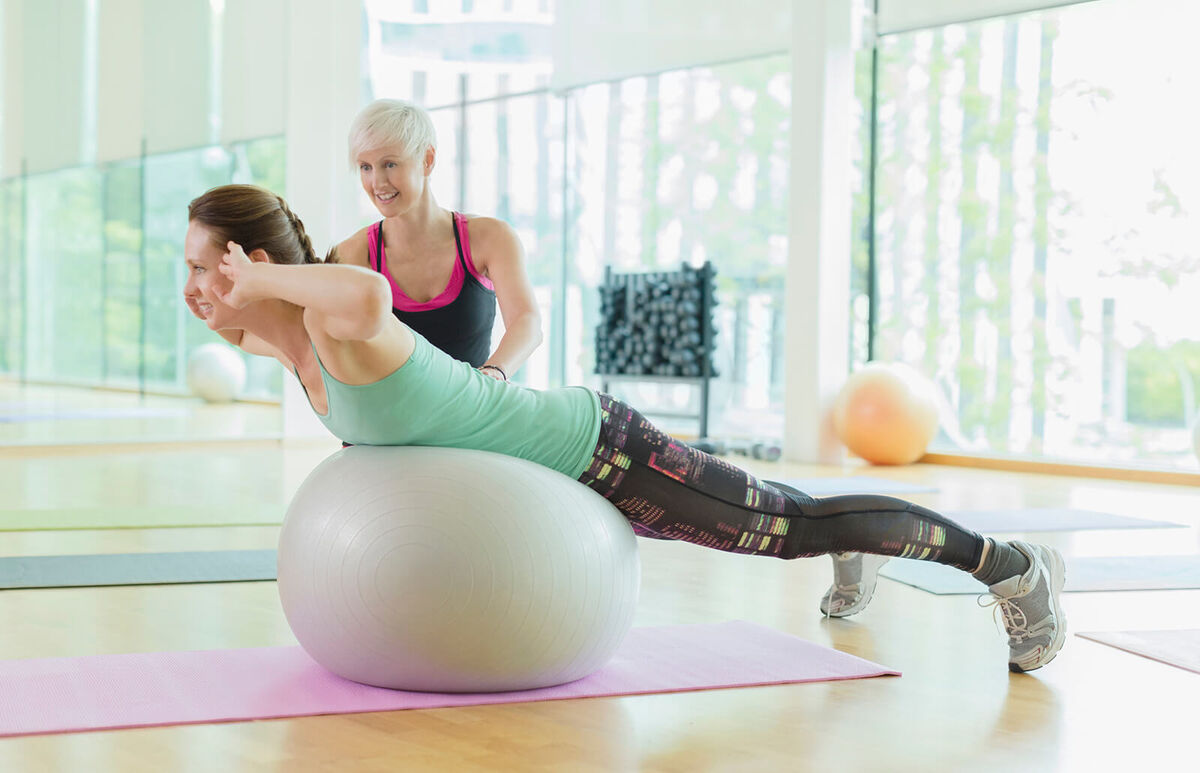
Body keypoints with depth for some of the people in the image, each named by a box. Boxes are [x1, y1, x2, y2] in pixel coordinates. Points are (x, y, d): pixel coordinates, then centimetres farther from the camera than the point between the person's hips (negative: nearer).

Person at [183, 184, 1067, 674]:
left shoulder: (340, 324, -30)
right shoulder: (288, 340, -4)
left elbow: (368, 292, -57)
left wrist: (251, 278, -42)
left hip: (598, 451, -9)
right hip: (561, 461, 9)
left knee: (796, 528, 3)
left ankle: (1015, 564, 18)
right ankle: (851, 553, 60)